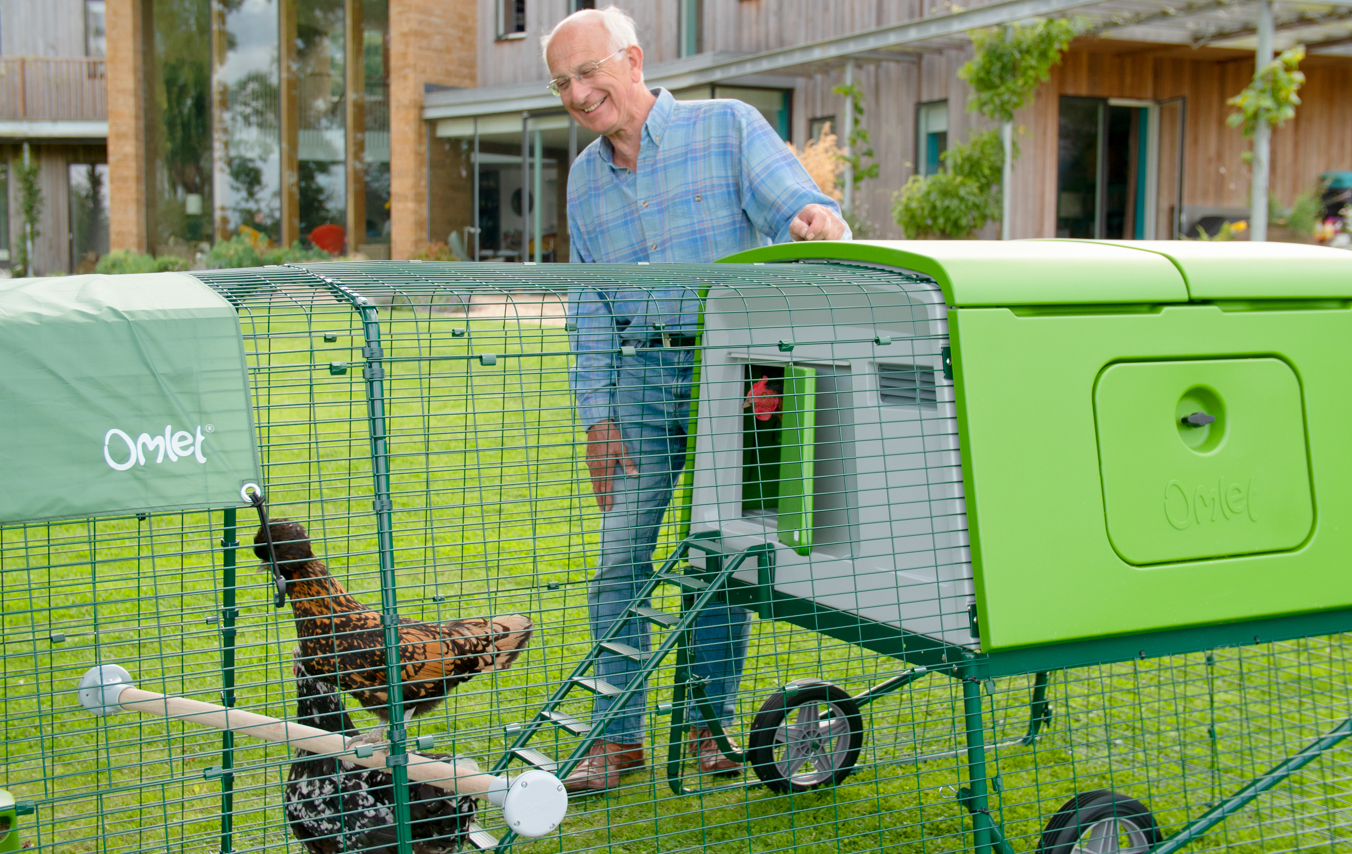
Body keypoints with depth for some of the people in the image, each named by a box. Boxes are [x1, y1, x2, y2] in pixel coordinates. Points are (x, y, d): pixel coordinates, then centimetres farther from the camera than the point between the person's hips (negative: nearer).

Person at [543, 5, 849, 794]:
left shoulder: (726, 126, -3)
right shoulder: (586, 176, 13)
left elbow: (802, 207, -12)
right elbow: (589, 306, 15)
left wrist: (818, 223, -38)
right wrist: (597, 416, 7)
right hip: (642, 374, 4)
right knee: (623, 552, -2)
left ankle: (713, 721, 17)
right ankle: (618, 735, 7)